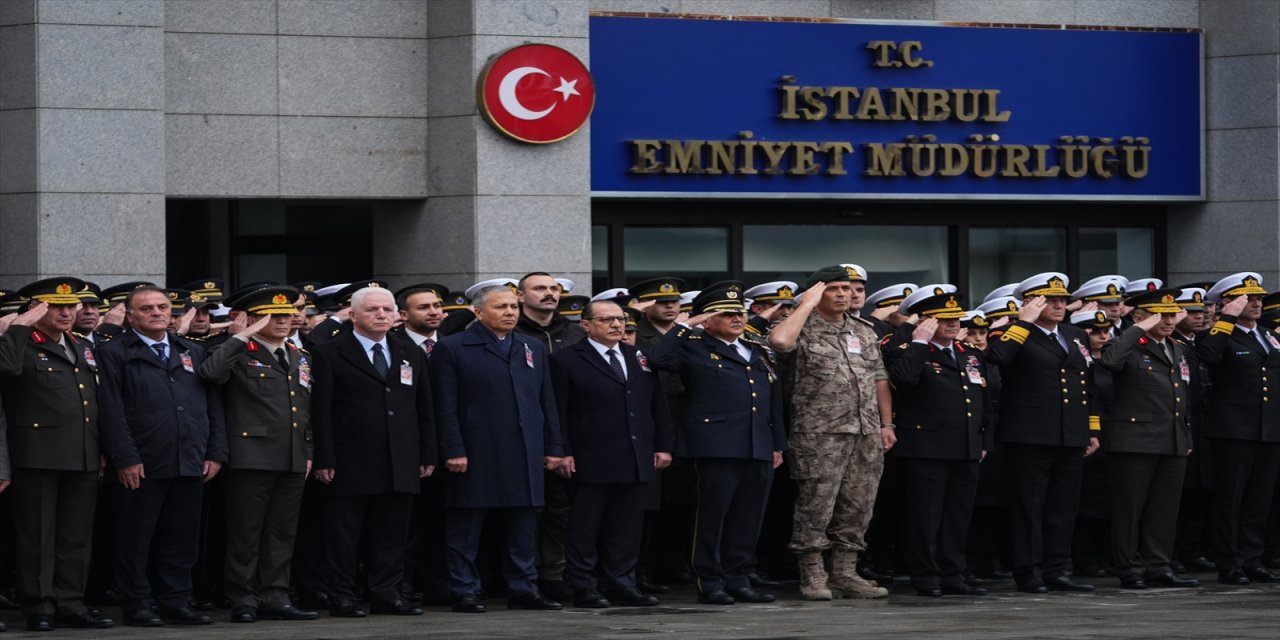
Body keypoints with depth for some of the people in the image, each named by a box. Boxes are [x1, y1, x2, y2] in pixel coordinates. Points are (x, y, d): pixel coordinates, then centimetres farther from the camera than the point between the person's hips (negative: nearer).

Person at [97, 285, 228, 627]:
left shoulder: (193, 352, 17)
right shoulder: (114, 354, 1)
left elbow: (213, 406, 15)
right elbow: (112, 411, -6)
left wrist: (216, 453, 6)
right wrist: (126, 458, -14)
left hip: (190, 464, 4)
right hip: (143, 465, -4)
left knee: (182, 538, 6)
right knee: (137, 539, 0)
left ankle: (176, 603, 13)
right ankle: (137, 606, 6)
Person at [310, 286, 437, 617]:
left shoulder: (411, 354, 15)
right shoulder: (329, 354, -1)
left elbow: (425, 410, 16)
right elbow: (321, 412, -5)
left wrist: (428, 455, 10)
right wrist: (325, 460, -11)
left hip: (401, 465, 4)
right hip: (350, 463, -4)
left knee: (392, 535, 6)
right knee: (344, 535, 0)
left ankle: (387, 594, 13)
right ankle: (342, 598, 4)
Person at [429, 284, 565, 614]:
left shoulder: (533, 349, 15)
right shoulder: (452, 349, -2)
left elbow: (547, 402, 16)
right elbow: (446, 407, -6)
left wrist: (553, 447, 10)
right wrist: (453, 451, -13)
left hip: (525, 456, 5)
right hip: (475, 456, -5)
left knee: (524, 526, 7)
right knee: (465, 528, -1)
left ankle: (523, 589, 13)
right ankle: (464, 592, 5)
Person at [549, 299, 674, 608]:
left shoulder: (641, 359, 15)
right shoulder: (566, 361, -2)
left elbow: (658, 406, 17)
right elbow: (557, 412, -6)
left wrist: (663, 445, 10)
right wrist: (562, 452, -13)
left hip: (638, 463, 5)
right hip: (590, 463, -5)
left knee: (627, 530, 7)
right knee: (584, 530, -1)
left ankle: (622, 585, 13)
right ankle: (583, 588, 4)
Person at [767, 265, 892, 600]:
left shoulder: (865, 331, 16)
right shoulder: (804, 330, -3)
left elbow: (880, 379, 18)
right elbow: (779, 340, -27)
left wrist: (886, 424, 10)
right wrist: (807, 304, -15)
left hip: (866, 435, 6)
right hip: (820, 435, -6)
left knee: (857, 508, 7)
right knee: (815, 506, -5)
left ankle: (845, 573, 14)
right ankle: (812, 577, 1)